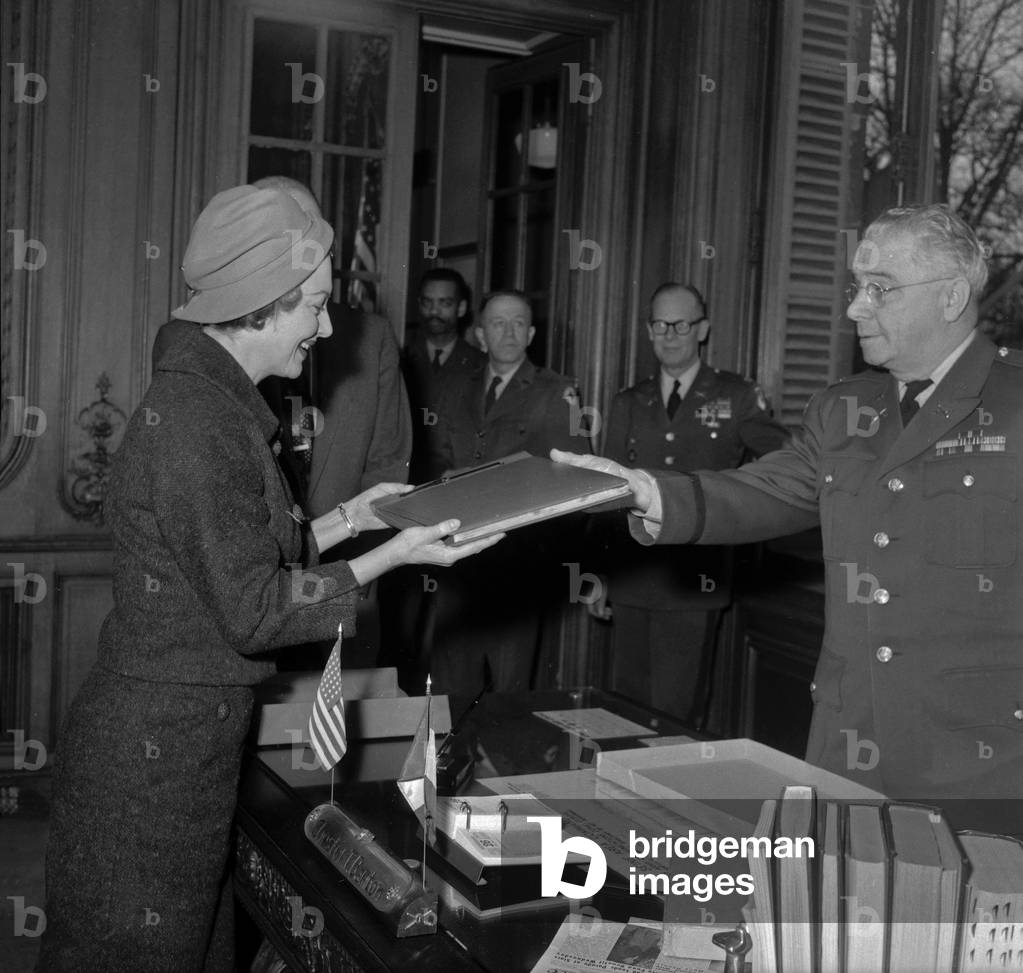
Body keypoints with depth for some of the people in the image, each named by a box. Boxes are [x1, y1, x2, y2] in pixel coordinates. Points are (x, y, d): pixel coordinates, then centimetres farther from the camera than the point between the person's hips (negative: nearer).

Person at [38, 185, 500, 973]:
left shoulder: (210, 398, 9)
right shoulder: (199, 422, -22)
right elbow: (253, 611, -20)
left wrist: (348, 517, 11)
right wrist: (394, 556, -14)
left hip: (179, 738, 9)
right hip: (159, 752, -9)